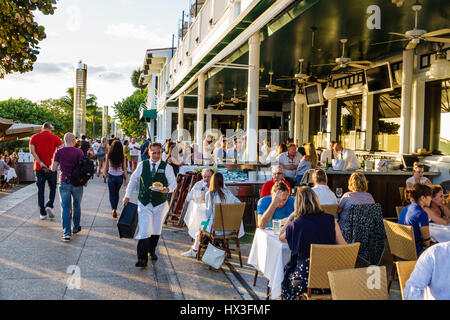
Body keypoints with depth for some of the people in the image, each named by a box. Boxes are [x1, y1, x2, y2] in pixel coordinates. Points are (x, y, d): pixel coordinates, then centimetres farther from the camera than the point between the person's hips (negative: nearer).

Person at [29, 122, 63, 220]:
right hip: (51, 167, -2)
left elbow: (32, 151, -7)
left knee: (40, 190, 8)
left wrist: (40, 163, -12)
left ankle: (43, 213, 10)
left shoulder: (34, 137, 5)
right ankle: (49, 206, -7)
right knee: (53, 188, 14)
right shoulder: (55, 137, 0)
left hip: (39, 168, 2)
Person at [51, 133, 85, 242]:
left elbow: (53, 169, -1)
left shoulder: (59, 152, -3)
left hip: (64, 182, 1)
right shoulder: (79, 152, -7)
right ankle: (76, 227, 31)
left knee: (65, 208, 2)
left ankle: (67, 233, -5)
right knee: (76, 206, 17)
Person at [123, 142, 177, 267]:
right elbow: (133, 180, 11)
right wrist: (127, 196, 8)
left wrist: (167, 189, -19)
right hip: (144, 203, -1)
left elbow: (173, 183, 3)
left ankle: (152, 251, 38)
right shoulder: (142, 165, 1)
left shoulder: (167, 167, -3)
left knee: (156, 230, 14)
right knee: (144, 230, -9)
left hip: (160, 203, 1)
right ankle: (142, 258, -4)